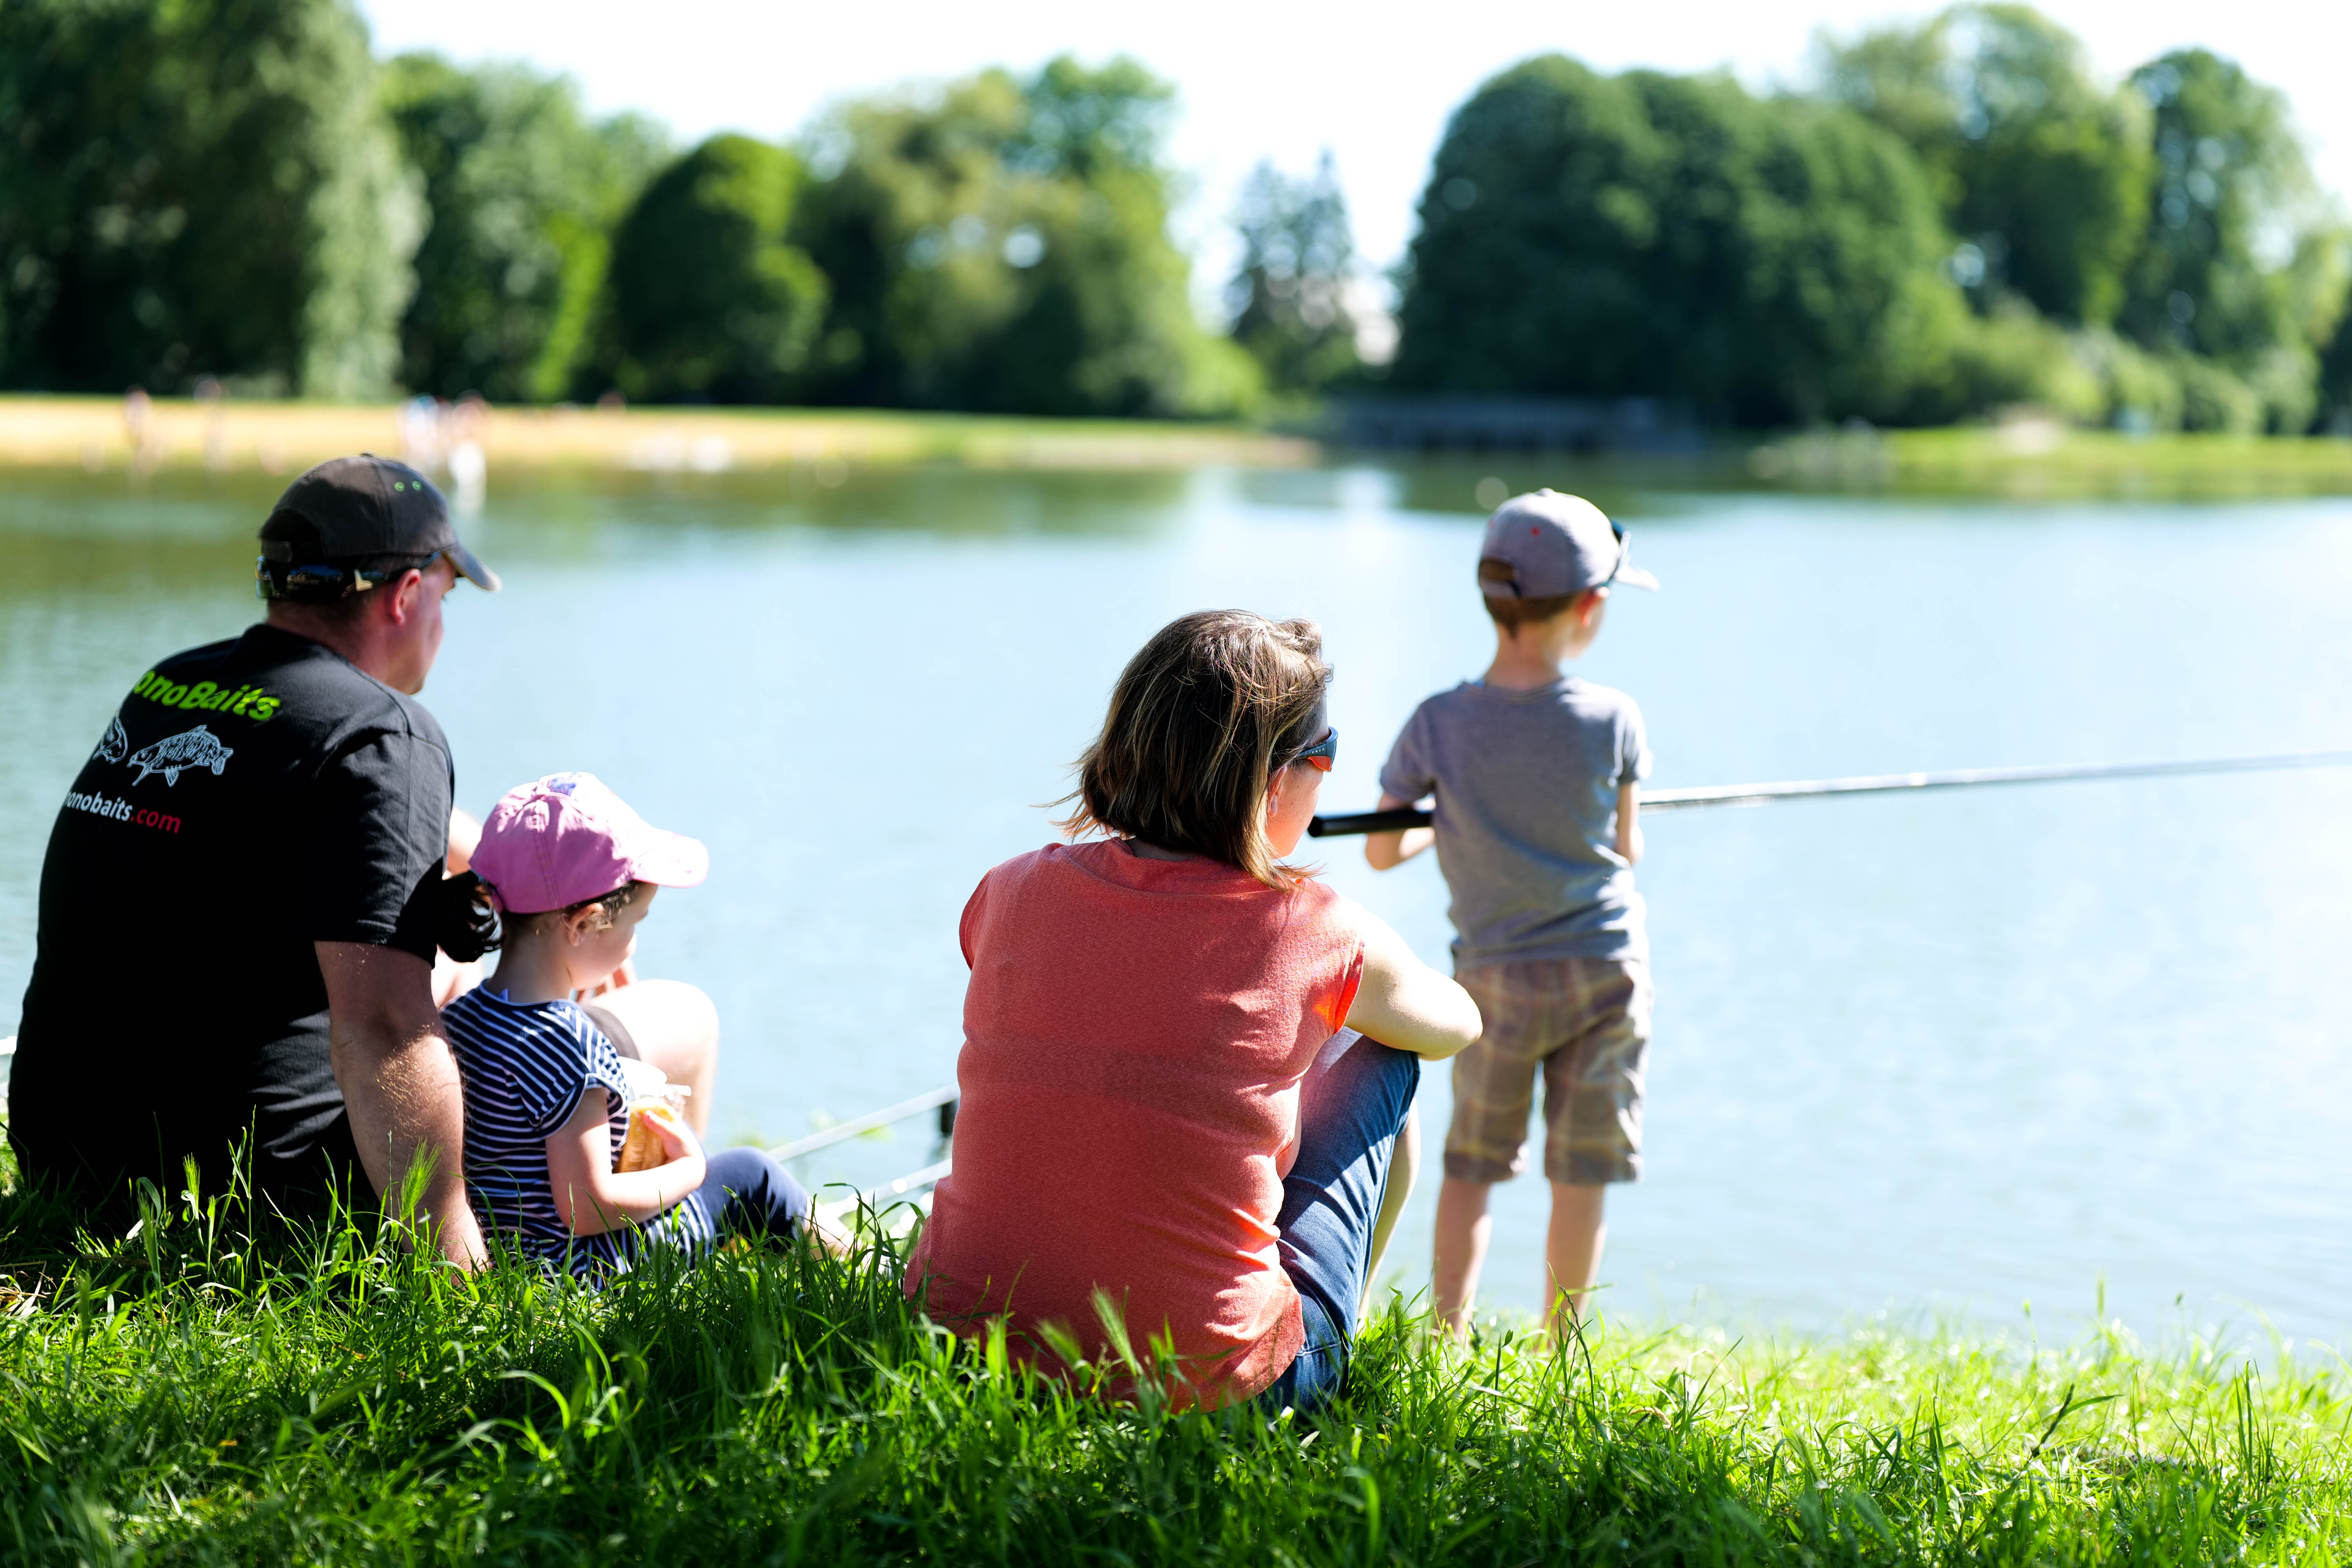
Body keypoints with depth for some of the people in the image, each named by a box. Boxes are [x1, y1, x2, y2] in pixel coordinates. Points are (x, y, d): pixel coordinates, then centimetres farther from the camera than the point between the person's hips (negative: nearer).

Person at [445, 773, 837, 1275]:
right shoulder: (570, 1045, -28)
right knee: (749, 1175, 11)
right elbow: (586, 1207, -25)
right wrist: (689, 1171, -9)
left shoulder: (459, 1017, -1)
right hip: (578, 1266, -9)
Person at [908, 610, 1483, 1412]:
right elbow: (1459, 1025, 15)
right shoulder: (1322, 937, -9)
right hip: (1204, 1394, -3)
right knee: (1380, 1053, 19)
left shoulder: (1010, 893, 0)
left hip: (960, 1349, 4)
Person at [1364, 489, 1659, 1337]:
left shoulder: (1439, 725, -11)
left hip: (1496, 976, 0)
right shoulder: (1612, 719, -11)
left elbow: (1381, 852, -1)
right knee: (1581, 1179, 7)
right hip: (1606, 966, 0)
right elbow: (1626, 850, 1)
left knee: (1470, 1170, 13)